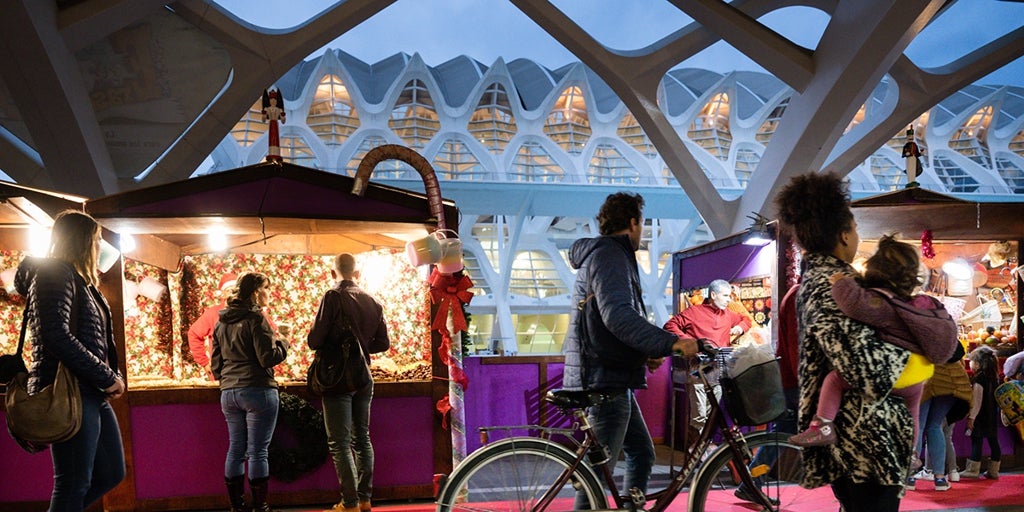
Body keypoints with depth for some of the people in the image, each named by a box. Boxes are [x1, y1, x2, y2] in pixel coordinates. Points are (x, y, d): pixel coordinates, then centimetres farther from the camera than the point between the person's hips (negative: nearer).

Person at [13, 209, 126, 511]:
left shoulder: (82, 281, 21)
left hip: (94, 394, 10)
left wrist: (113, 377, 4)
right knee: (75, 483, -4)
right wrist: (108, 378, -16)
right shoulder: (55, 274, -8)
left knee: (111, 473, 13)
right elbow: (56, 337, -21)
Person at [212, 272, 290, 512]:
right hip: (258, 391, -7)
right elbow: (268, 358, -14)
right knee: (258, 452, -1)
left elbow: (215, 362, 16)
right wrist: (282, 343, 3)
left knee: (236, 450, 11)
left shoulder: (221, 322, 11)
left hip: (228, 393, 7)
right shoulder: (255, 318, -11)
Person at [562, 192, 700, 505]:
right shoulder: (610, 255, -13)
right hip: (604, 379, -11)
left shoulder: (604, 254, 21)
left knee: (642, 453, 18)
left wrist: (644, 355, 19)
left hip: (612, 378, 11)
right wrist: (671, 343, -34)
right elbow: (618, 316, -29)